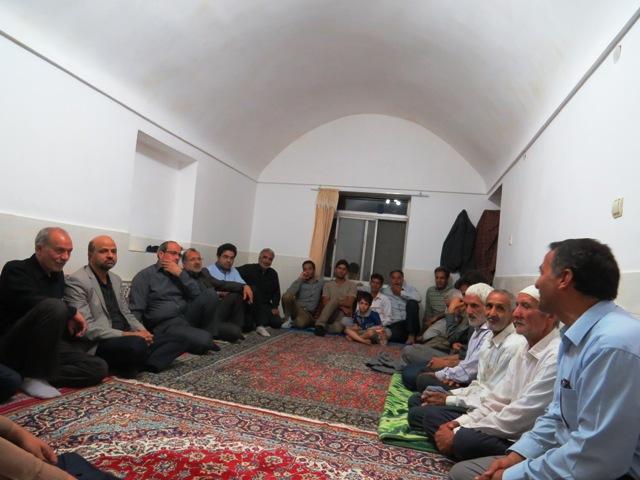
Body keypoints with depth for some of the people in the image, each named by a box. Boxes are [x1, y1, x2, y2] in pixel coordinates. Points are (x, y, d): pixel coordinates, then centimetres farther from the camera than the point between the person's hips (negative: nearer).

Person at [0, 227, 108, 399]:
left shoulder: (58, 275, 10)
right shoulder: (16, 269, -11)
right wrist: (73, 312, -18)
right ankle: (36, 377, -21)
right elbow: (31, 302, -28)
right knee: (53, 306, -34)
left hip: (47, 347, 6)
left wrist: (70, 321, -1)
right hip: (15, 347, -6)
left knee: (99, 368, -12)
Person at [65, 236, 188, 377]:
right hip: (99, 345, -9)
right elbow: (86, 327, -18)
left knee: (179, 341, -4)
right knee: (137, 344, -40)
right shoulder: (77, 281, -9)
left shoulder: (116, 279, 17)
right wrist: (126, 334, -20)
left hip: (123, 338, 9)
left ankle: (138, 366, -21)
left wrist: (142, 331, 0)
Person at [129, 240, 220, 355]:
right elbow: (136, 311, -8)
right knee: (203, 340, -31)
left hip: (186, 317, 7)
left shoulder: (178, 274, 18)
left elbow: (196, 294, 3)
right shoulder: (144, 276, 0)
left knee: (208, 297, -19)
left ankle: (205, 333, -2)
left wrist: (180, 273, -6)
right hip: (166, 325, -6)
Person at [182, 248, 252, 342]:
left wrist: (244, 286, -1)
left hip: (216, 310, 9)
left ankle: (237, 326, 4)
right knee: (234, 332, -26)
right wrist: (217, 294, -8)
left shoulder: (204, 272, 15)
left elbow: (221, 284, 14)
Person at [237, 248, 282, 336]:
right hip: (249, 303, -4)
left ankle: (253, 319, 11)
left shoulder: (273, 274, 7)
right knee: (253, 289, -35)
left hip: (265, 305, 4)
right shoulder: (249, 268, -9)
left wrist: (275, 307, -4)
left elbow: (276, 292, 9)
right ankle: (260, 325, -34)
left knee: (277, 322, -15)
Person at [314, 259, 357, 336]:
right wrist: (342, 307, -12)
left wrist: (334, 302, -9)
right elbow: (325, 303, 0)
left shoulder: (351, 285, 9)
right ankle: (320, 325, -40)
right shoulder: (327, 284, 13)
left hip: (344, 315, -1)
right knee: (334, 299, -34)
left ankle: (321, 326, -16)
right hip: (330, 314, 2)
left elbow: (349, 303, -5)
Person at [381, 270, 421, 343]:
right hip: (395, 324, -2)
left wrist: (401, 292, -6)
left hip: (410, 323, 2)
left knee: (412, 302, -26)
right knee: (393, 335, -38)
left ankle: (412, 335, -21)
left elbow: (418, 298, -13)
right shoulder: (385, 291, 12)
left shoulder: (409, 288, 9)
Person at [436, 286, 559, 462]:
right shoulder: (525, 350, 10)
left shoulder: (556, 357, -22)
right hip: (513, 434, 9)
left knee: (465, 440, -33)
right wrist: (460, 423, -1)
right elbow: (500, 399, 12)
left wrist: (458, 434, -17)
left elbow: (519, 417, -23)